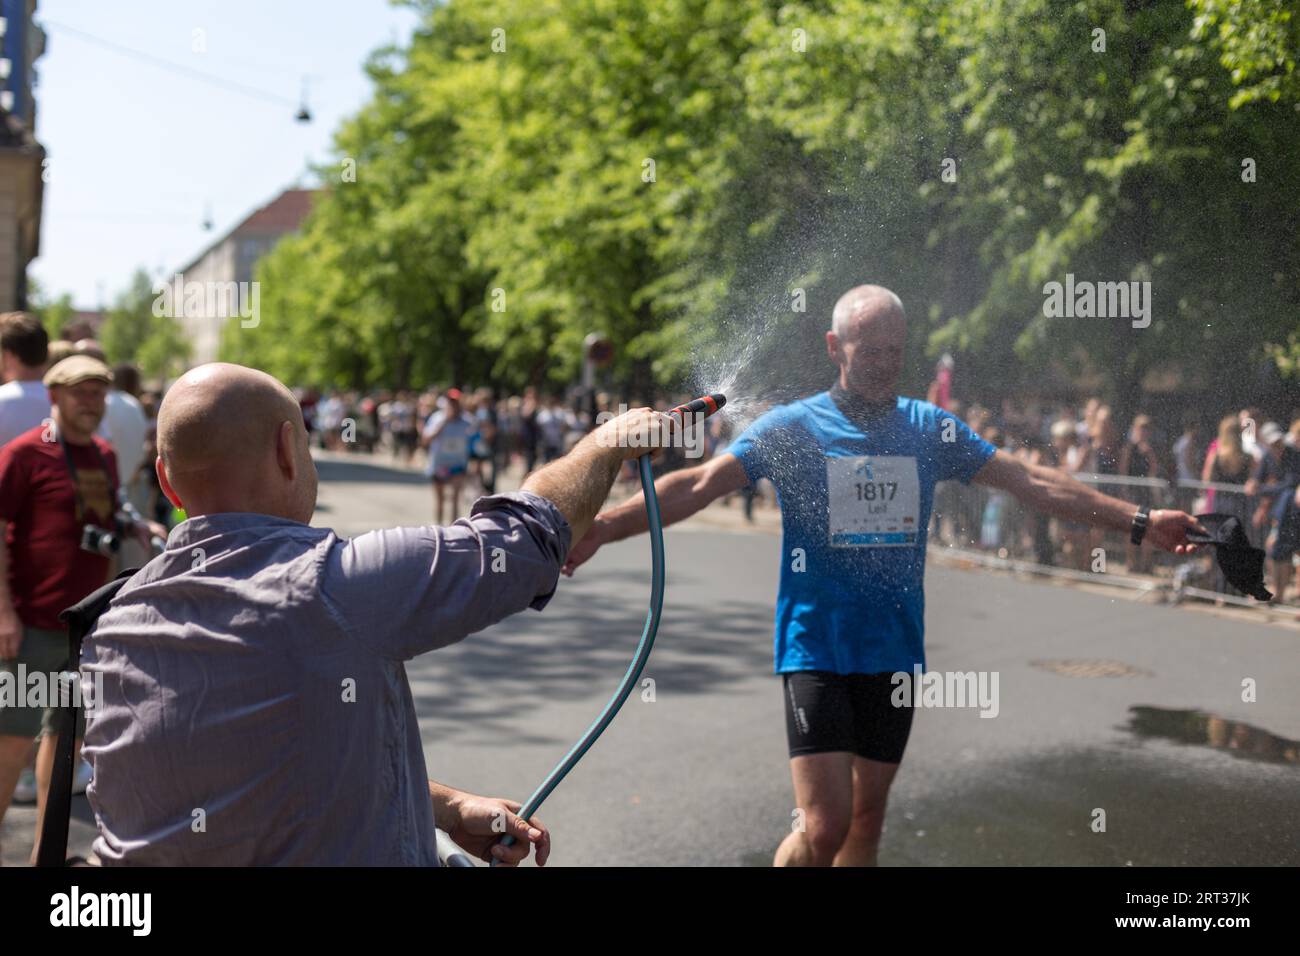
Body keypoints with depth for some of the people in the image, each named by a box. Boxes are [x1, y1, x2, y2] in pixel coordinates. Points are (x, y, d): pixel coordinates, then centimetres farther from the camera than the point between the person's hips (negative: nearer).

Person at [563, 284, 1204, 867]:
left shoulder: (929, 428, 6)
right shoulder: (790, 427, -5)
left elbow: (1033, 483, 7)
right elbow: (697, 486, -14)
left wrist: (1139, 521, 4)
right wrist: (597, 527, -26)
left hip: (896, 650, 4)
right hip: (816, 646, -4)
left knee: (867, 819, 11)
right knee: (824, 826, -13)